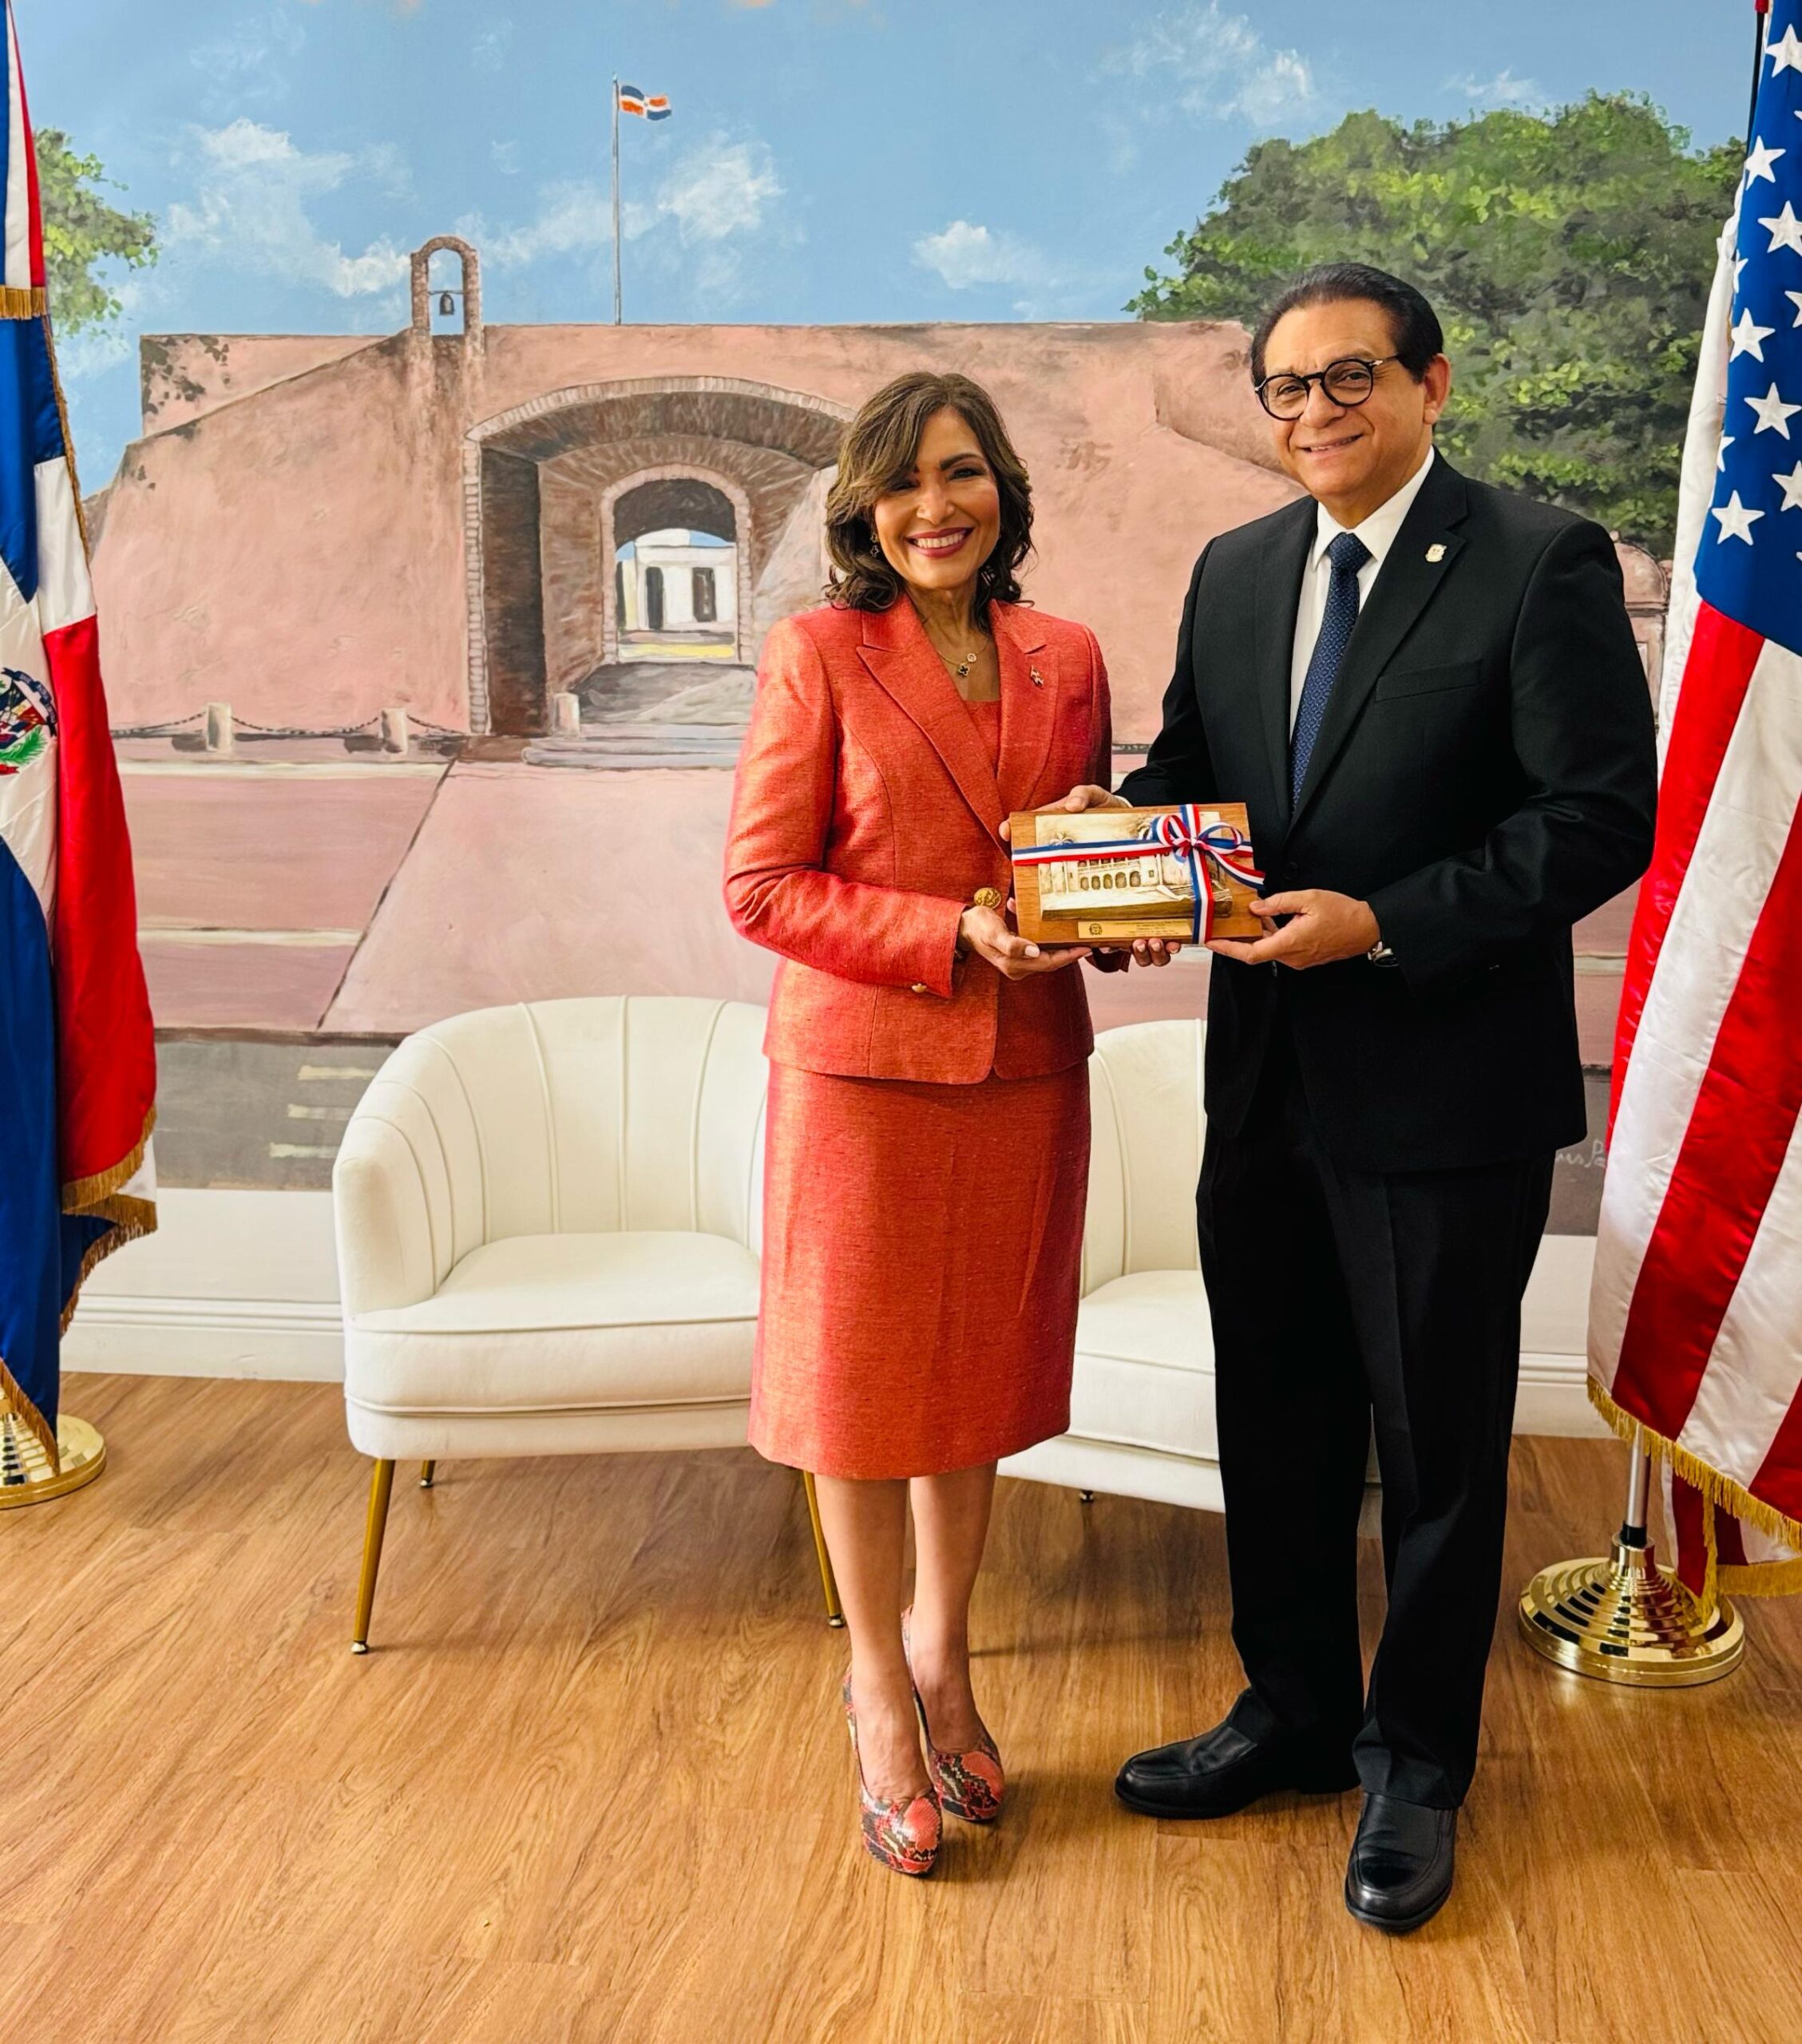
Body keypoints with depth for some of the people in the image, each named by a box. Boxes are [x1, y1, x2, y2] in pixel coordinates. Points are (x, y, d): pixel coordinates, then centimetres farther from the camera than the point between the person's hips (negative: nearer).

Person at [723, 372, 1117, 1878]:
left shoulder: (1066, 660, 7)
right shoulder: (819, 654, -7)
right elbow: (760, 884, -10)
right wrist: (954, 932, -19)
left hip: (1024, 1067, 4)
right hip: (861, 1067, -4)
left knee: (983, 1365, 15)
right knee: (861, 1375, 7)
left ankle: (943, 1655, 36)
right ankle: (880, 1688, 28)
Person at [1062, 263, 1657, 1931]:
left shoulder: (1540, 564, -10)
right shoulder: (1236, 571, 10)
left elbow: (1602, 819, -15)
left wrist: (1384, 924, -21)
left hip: (1446, 1092, -6)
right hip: (1270, 1083, 6)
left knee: (1436, 1445, 10)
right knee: (1277, 1419, 18)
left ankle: (1417, 1764, 30)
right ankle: (1295, 1711, 39)